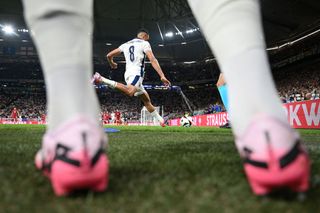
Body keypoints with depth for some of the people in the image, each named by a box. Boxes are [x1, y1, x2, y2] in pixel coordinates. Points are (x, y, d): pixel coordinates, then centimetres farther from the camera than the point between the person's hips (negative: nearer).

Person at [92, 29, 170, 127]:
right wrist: (162, 76, -14)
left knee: (146, 100, 13)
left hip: (128, 73, 8)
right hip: (137, 72, -8)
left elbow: (109, 55, 22)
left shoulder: (125, 44, 22)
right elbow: (152, 60, -8)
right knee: (129, 92, -35)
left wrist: (112, 64, 44)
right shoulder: (144, 43, 6)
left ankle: (161, 120, 17)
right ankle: (102, 79, -39)